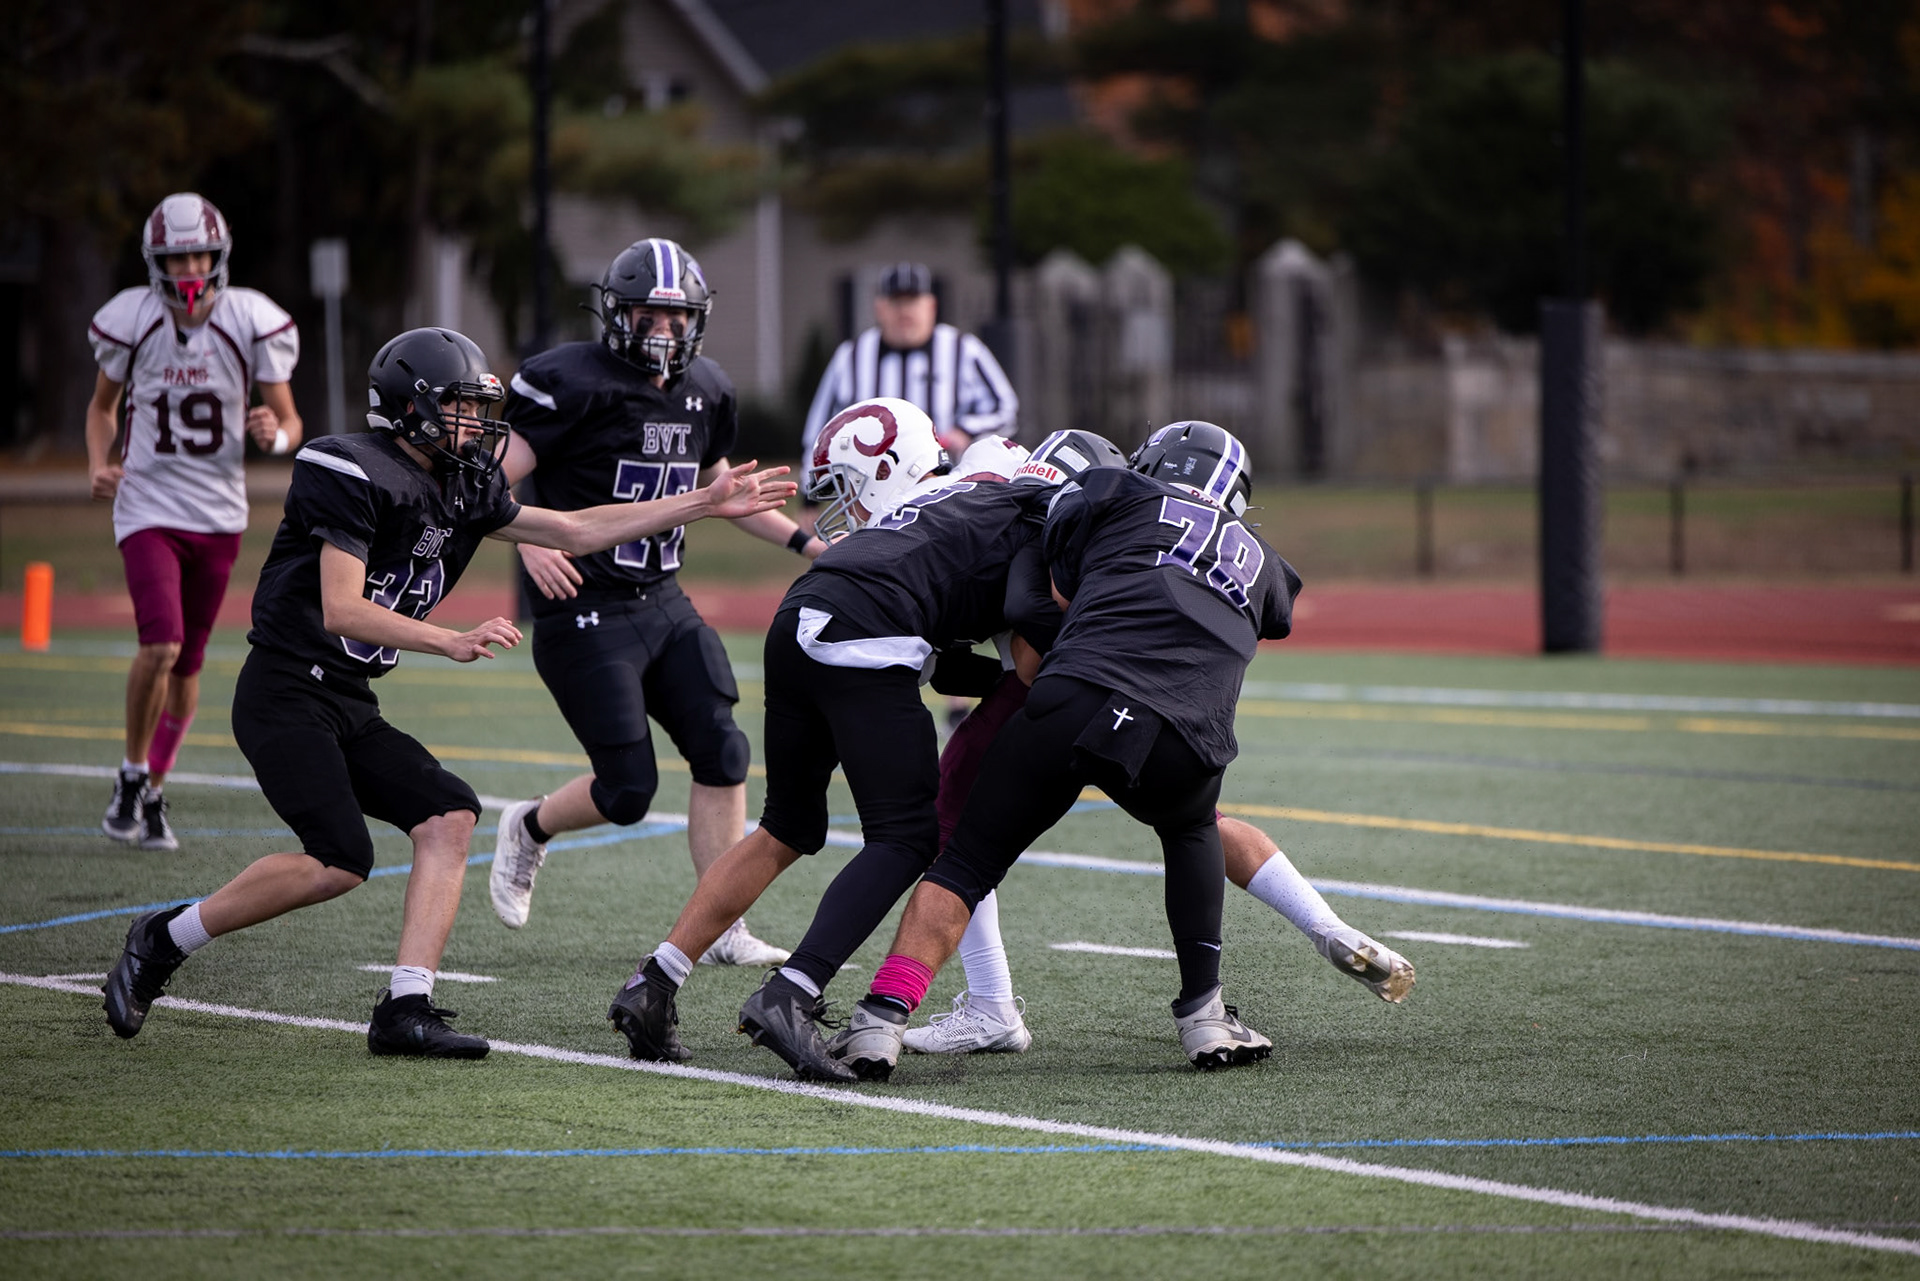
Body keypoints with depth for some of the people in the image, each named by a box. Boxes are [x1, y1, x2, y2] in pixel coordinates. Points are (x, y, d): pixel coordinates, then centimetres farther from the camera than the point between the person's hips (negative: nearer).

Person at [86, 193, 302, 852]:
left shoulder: (251, 323, -7)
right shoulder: (131, 322, -7)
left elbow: (290, 421, 0)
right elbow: (103, 406, 11)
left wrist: (276, 433, -23)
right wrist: (100, 464, -6)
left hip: (218, 516, 2)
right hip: (149, 507, -2)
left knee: (187, 665, 9)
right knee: (161, 644, -20)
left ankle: (154, 794, 27)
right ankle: (132, 776, 0)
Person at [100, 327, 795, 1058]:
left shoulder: (462, 490, 12)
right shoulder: (356, 476, -15)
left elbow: (575, 531, 17)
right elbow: (341, 609, -22)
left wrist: (707, 504, 15)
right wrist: (454, 644, -29)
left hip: (349, 708, 9)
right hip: (286, 692, -9)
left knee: (447, 818, -6)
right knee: (338, 861, -20)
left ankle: (406, 1010, -9)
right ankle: (163, 940, -4)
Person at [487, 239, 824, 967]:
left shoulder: (705, 392, 8)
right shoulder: (572, 384, -15)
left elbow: (717, 485, 25)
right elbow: (492, 479, -17)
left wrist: (803, 542, 20)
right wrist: (526, 539, -34)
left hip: (662, 604, 7)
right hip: (585, 612, -7)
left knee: (722, 755, -4)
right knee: (628, 790, -8)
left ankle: (723, 932, 4)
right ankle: (529, 830, 24)